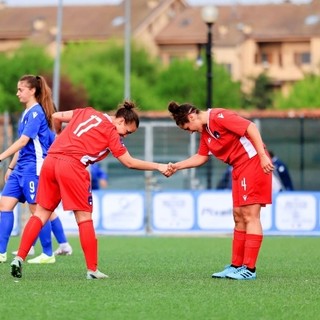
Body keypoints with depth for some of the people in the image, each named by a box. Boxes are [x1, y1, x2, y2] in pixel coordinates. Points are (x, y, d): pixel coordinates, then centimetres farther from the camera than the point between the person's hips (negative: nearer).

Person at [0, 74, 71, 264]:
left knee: (37, 209, -3)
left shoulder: (36, 112, -13)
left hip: (34, 167, -9)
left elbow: (24, 141, -20)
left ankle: (48, 254, 6)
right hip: (21, 167, 9)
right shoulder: (27, 113, 16)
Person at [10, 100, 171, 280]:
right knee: (84, 217, 3)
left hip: (50, 160, 6)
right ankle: (92, 270, 4)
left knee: (42, 213, 11)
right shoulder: (111, 132, 2)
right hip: (72, 166, -6)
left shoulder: (87, 113, 19)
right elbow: (129, 162, 4)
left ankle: (19, 258, 2)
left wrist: (60, 136, 40)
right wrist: (158, 167, 11)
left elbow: (56, 117, 22)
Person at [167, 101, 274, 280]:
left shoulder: (219, 116, -15)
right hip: (240, 168, 10)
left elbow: (251, 127, -21)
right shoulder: (205, 131, 14)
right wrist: (177, 166, 17)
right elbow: (201, 157, 24)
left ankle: (249, 269, -9)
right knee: (239, 216, 11)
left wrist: (263, 156, -24)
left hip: (253, 161, -10)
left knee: (250, 215, -9)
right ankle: (236, 266, 16)